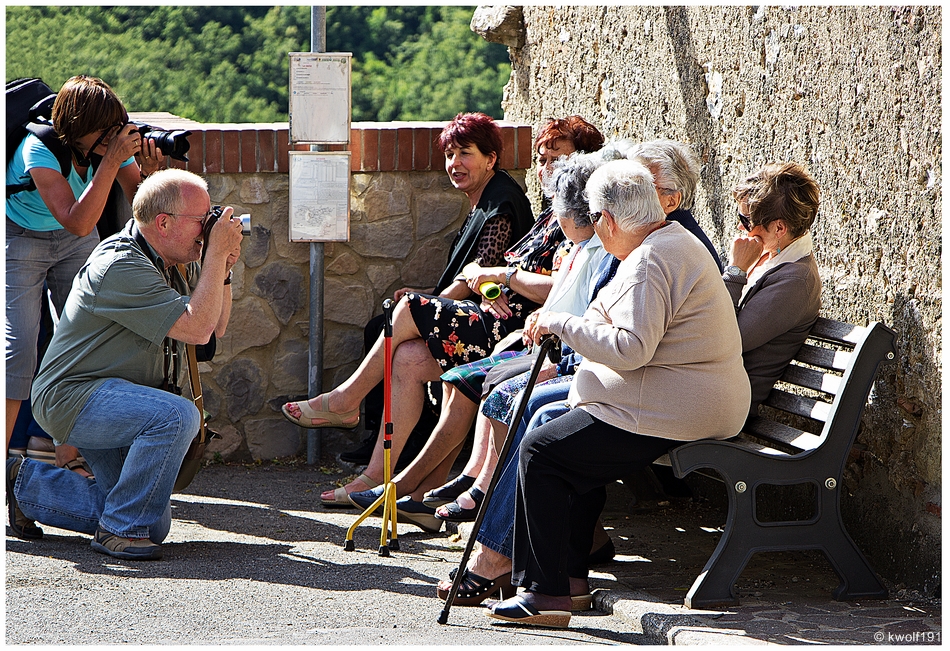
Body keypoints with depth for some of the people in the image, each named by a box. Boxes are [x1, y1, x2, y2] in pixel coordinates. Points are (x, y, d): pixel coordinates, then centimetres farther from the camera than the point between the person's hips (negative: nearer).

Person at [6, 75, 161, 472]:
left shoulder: (116, 140, -17)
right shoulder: (39, 149, -33)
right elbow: (78, 222, -42)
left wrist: (149, 171, -32)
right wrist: (112, 160, -45)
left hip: (74, 245, 5)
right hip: (20, 241, -5)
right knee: (19, 346, -17)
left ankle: (69, 460, 6)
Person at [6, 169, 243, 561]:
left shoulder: (174, 263, 8)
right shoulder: (120, 266, -23)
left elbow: (216, 326, 13)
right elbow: (197, 328, -28)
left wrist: (223, 270, -2)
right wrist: (216, 254, -23)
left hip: (111, 398, 10)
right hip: (71, 398, -10)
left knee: (153, 524, 5)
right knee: (177, 416, -34)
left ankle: (27, 485, 20)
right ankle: (120, 530, -18)